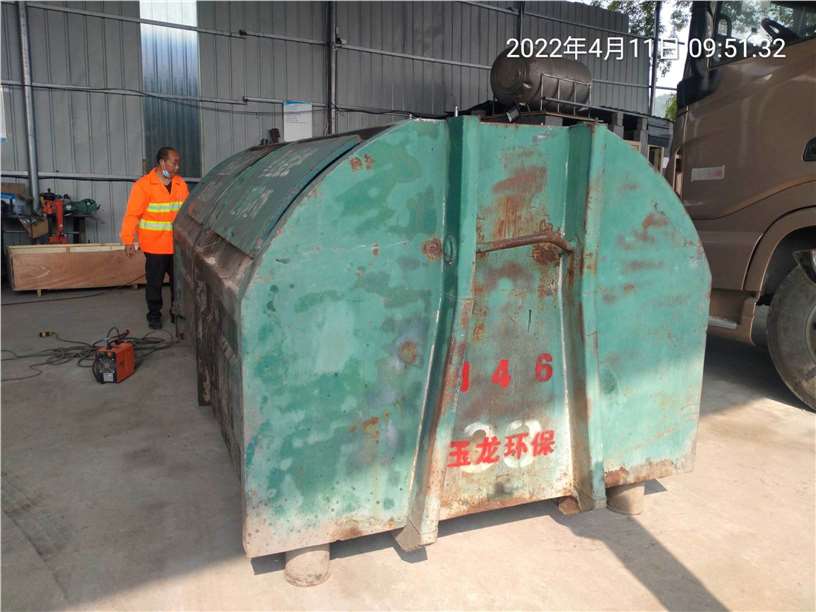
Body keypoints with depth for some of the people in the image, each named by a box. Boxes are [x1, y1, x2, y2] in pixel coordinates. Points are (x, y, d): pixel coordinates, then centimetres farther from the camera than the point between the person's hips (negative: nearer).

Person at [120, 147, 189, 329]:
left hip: (178, 245, 5)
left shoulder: (181, 184, 7)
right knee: (154, 283, 6)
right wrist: (128, 241, -17)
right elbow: (132, 215, -12)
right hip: (155, 246, -4)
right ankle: (154, 315, 20)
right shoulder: (143, 185, -10)